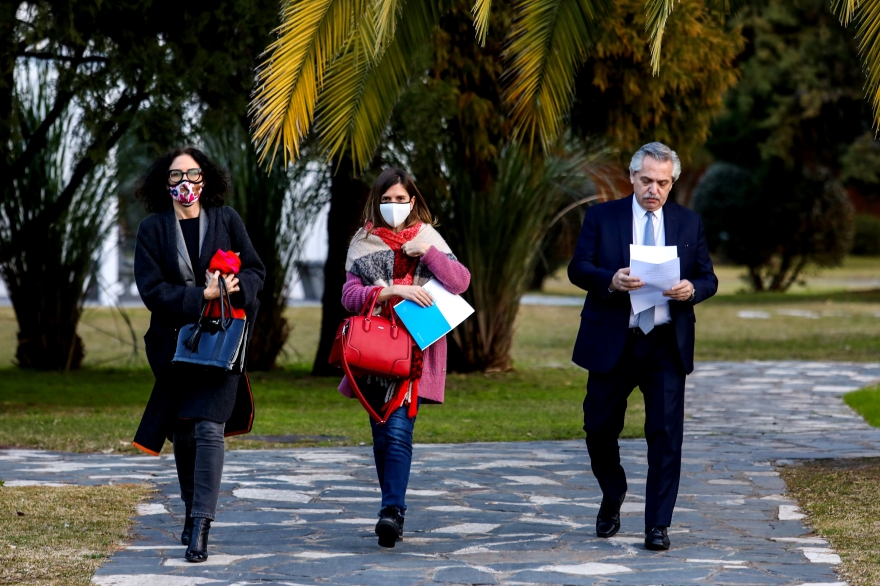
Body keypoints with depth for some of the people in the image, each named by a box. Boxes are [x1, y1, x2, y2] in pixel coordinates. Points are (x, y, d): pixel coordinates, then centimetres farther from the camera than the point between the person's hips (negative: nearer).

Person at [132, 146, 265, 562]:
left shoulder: (226, 220, 4)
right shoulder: (152, 230, 2)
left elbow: (255, 270, 7)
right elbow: (151, 289, -6)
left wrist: (235, 287, -16)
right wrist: (201, 296, -17)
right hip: (175, 343, 2)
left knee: (210, 428, -15)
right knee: (184, 434, 9)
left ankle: (201, 527, -19)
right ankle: (192, 512, 28)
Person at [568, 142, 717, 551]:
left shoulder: (689, 223, 8)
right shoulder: (602, 217, 3)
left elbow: (708, 278, 8)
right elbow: (577, 269, -4)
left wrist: (691, 289, -16)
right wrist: (610, 280, -24)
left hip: (667, 346, 0)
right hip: (611, 344, 0)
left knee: (666, 433, -5)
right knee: (599, 426, 7)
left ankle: (658, 525, 1)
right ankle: (612, 496, 35)